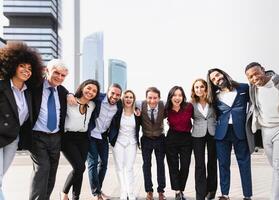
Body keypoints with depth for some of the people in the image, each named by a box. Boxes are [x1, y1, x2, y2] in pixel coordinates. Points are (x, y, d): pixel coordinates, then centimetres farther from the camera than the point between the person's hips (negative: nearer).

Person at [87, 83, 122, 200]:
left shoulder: (119, 106, -4)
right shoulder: (98, 98, -18)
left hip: (104, 137, 5)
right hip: (91, 135, -5)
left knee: (103, 163, 10)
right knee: (93, 163, -5)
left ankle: (98, 189, 27)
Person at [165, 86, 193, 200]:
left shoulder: (189, 107, -11)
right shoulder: (167, 110, -7)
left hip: (186, 139, 0)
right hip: (171, 139, 0)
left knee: (185, 166, 6)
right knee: (173, 166, 4)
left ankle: (181, 190, 24)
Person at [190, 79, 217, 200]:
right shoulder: (192, 104, 0)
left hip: (213, 133, 1)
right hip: (198, 135, -1)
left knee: (212, 162, 10)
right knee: (199, 165, -2)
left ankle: (211, 189, 27)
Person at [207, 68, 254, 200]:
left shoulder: (244, 88, 2)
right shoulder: (215, 96, 8)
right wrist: (219, 124, 3)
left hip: (241, 131, -2)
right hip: (222, 133, 2)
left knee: (244, 163, 3)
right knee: (223, 164, 5)